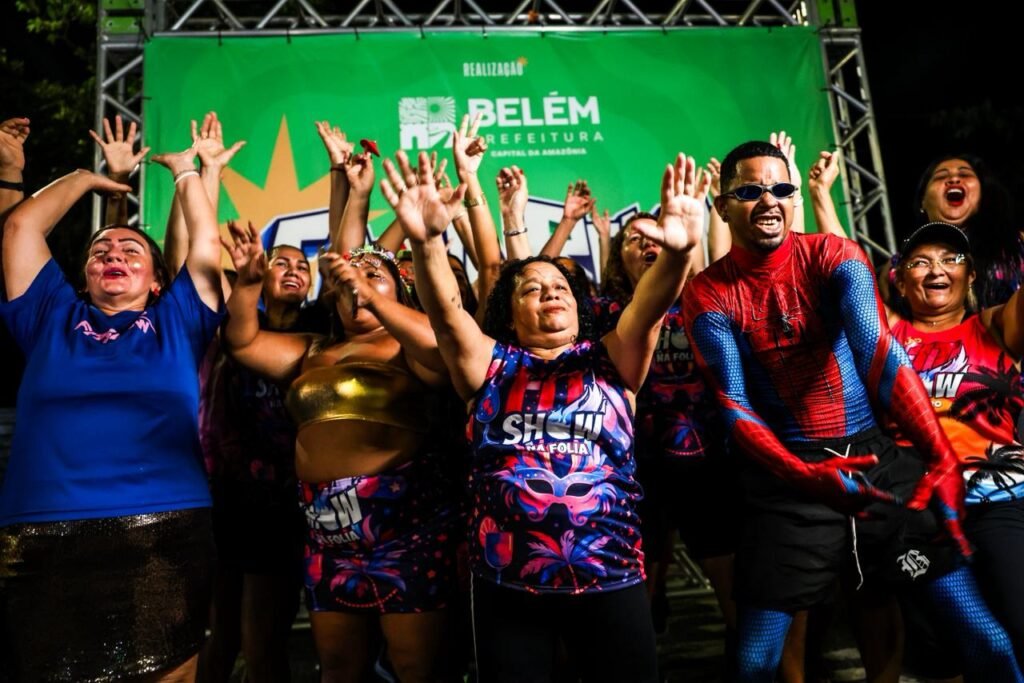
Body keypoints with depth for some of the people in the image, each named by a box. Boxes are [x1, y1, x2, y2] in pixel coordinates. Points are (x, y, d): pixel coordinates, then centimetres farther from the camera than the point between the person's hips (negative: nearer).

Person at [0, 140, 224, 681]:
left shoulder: (177, 322, 14)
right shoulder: (51, 317, 17)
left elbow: (206, 239, 14)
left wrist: (185, 170, 28)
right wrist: (88, 178, 30)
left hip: (165, 538, -1)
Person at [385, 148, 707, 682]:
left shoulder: (610, 361, 6)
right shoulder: (491, 364, 4)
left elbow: (648, 307, -11)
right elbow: (446, 314, -12)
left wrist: (679, 252, -31)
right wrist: (427, 242, -31)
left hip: (610, 581, 1)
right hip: (506, 583, 0)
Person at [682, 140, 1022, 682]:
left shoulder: (834, 257, 0)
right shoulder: (709, 295, -3)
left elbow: (878, 352, -14)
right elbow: (733, 406, -8)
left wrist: (941, 459, -25)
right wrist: (805, 475, -23)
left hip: (878, 455, 2)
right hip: (788, 474, -1)